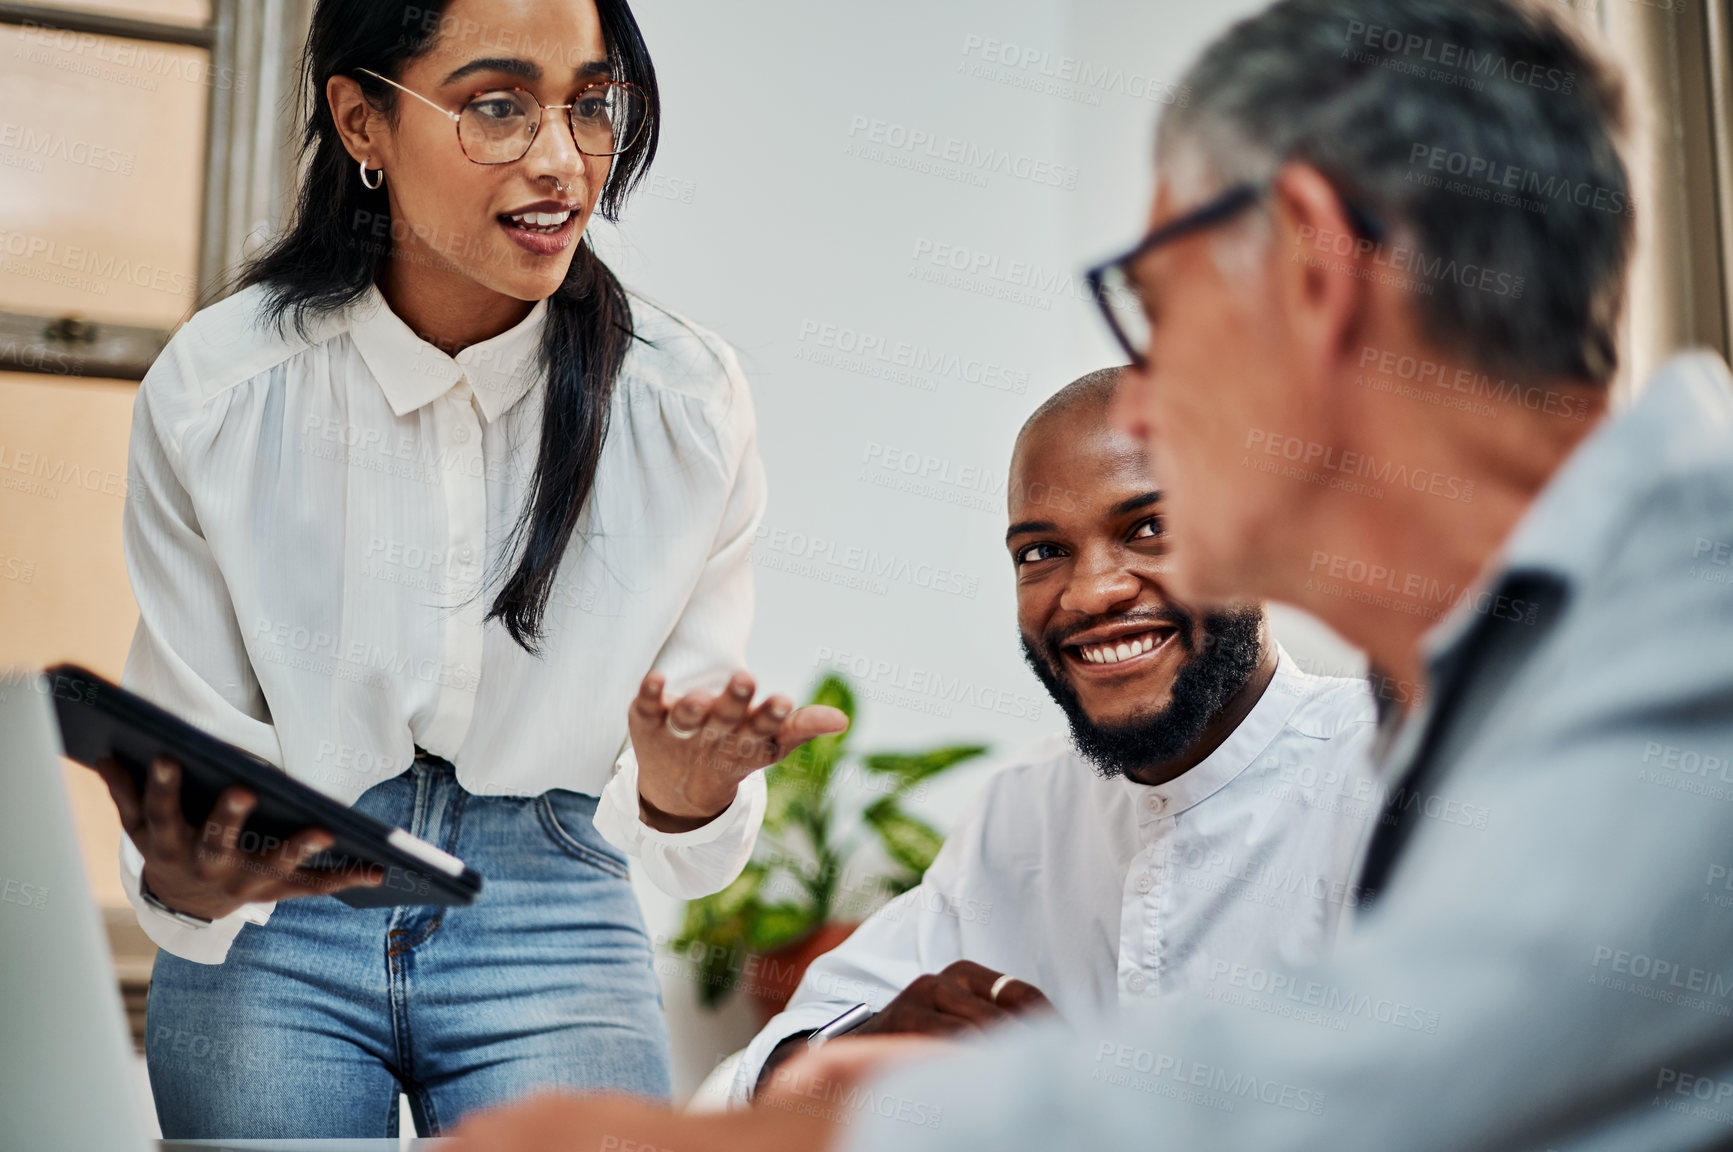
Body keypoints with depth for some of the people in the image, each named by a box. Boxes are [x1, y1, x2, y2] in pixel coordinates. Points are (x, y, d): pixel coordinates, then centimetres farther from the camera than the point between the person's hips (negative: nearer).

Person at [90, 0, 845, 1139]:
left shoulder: (687, 400, -11)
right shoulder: (210, 394, -12)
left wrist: (684, 795, -28)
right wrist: (185, 882, -27)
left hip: (550, 933, 0)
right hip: (272, 945, 0)